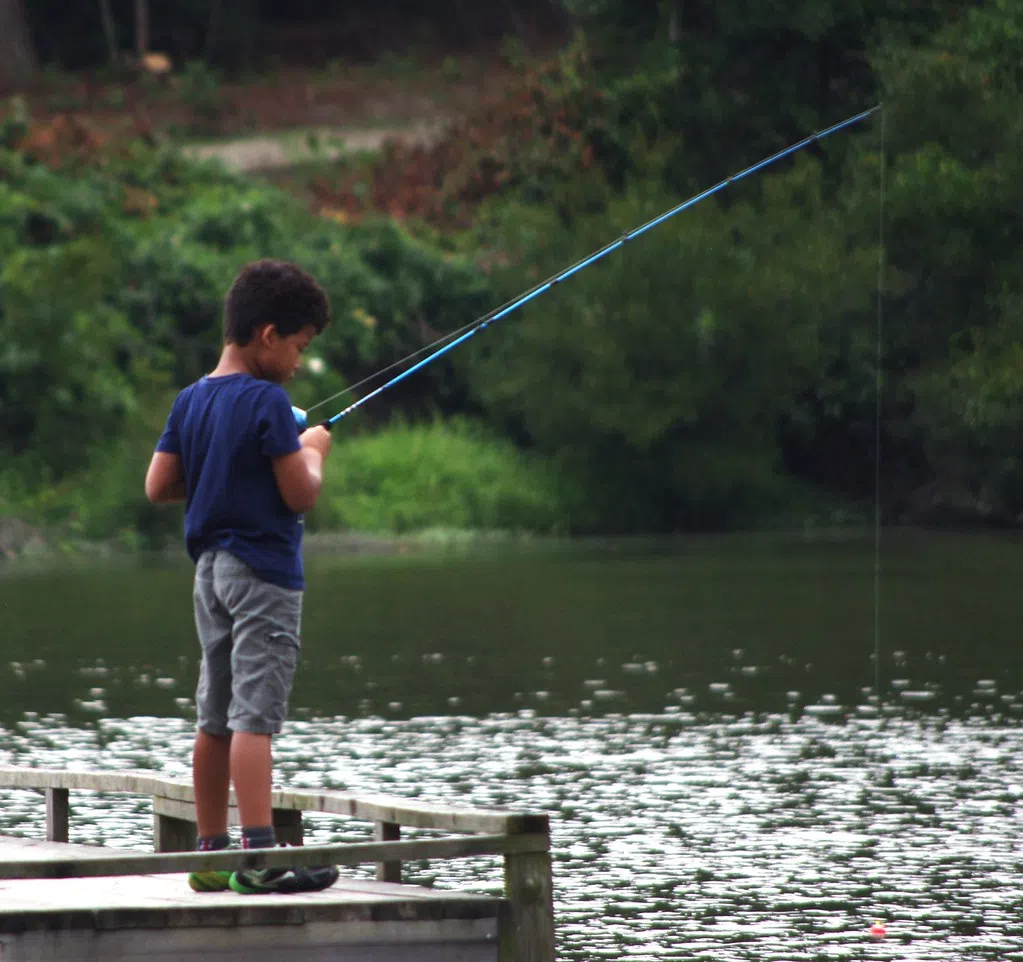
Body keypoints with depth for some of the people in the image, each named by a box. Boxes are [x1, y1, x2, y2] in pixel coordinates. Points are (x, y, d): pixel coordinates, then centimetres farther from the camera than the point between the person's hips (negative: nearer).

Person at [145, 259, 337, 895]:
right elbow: (301, 495, -15)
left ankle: (212, 851, 16)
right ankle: (259, 856, -18)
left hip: (211, 568, 8)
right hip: (263, 570, -8)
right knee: (256, 716, -13)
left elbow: (159, 486, 9)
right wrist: (313, 454, 4)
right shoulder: (268, 402, -14)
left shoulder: (190, 401, 8)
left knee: (214, 717, 12)